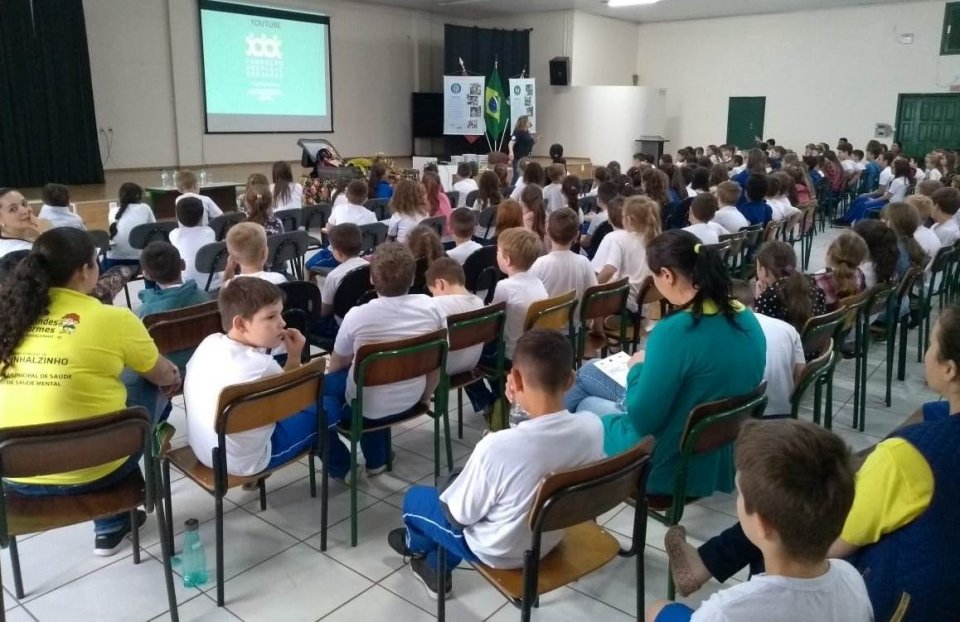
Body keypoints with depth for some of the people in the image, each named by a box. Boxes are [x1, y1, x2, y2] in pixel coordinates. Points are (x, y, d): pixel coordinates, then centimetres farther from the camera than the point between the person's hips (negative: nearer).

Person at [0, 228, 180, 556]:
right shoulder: (112, 318, -13)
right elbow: (164, 377, 3)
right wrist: (173, 373, 27)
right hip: (87, 472, -5)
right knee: (154, 393, 19)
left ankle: (113, 521, 36)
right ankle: (111, 525, 30)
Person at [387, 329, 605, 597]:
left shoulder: (498, 446, -38)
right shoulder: (593, 427, -22)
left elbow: (460, 515, -21)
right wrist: (525, 405, -9)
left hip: (500, 552, -5)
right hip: (551, 539, 5)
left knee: (415, 498, 20)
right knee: (457, 488, 28)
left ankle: (417, 543, 54)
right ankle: (437, 566, 47)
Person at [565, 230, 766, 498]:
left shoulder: (675, 330, -32)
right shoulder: (748, 319, -6)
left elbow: (641, 419, -25)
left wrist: (638, 367, -8)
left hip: (669, 465, -7)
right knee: (588, 372, 21)